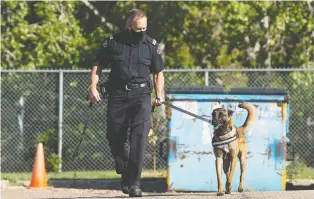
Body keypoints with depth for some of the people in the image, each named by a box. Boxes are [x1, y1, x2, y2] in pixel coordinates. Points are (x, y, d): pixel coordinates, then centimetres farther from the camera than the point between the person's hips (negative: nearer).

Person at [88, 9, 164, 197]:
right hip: (117, 95, 1)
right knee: (115, 138, 4)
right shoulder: (113, 42, 2)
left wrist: (159, 96, 1)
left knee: (139, 137, -15)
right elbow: (98, 65, 10)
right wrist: (93, 87, -4)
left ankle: (134, 182, -15)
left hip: (141, 95, -1)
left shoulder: (151, 45, 4)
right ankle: (125, 173, 29)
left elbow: (158, 73, 13)